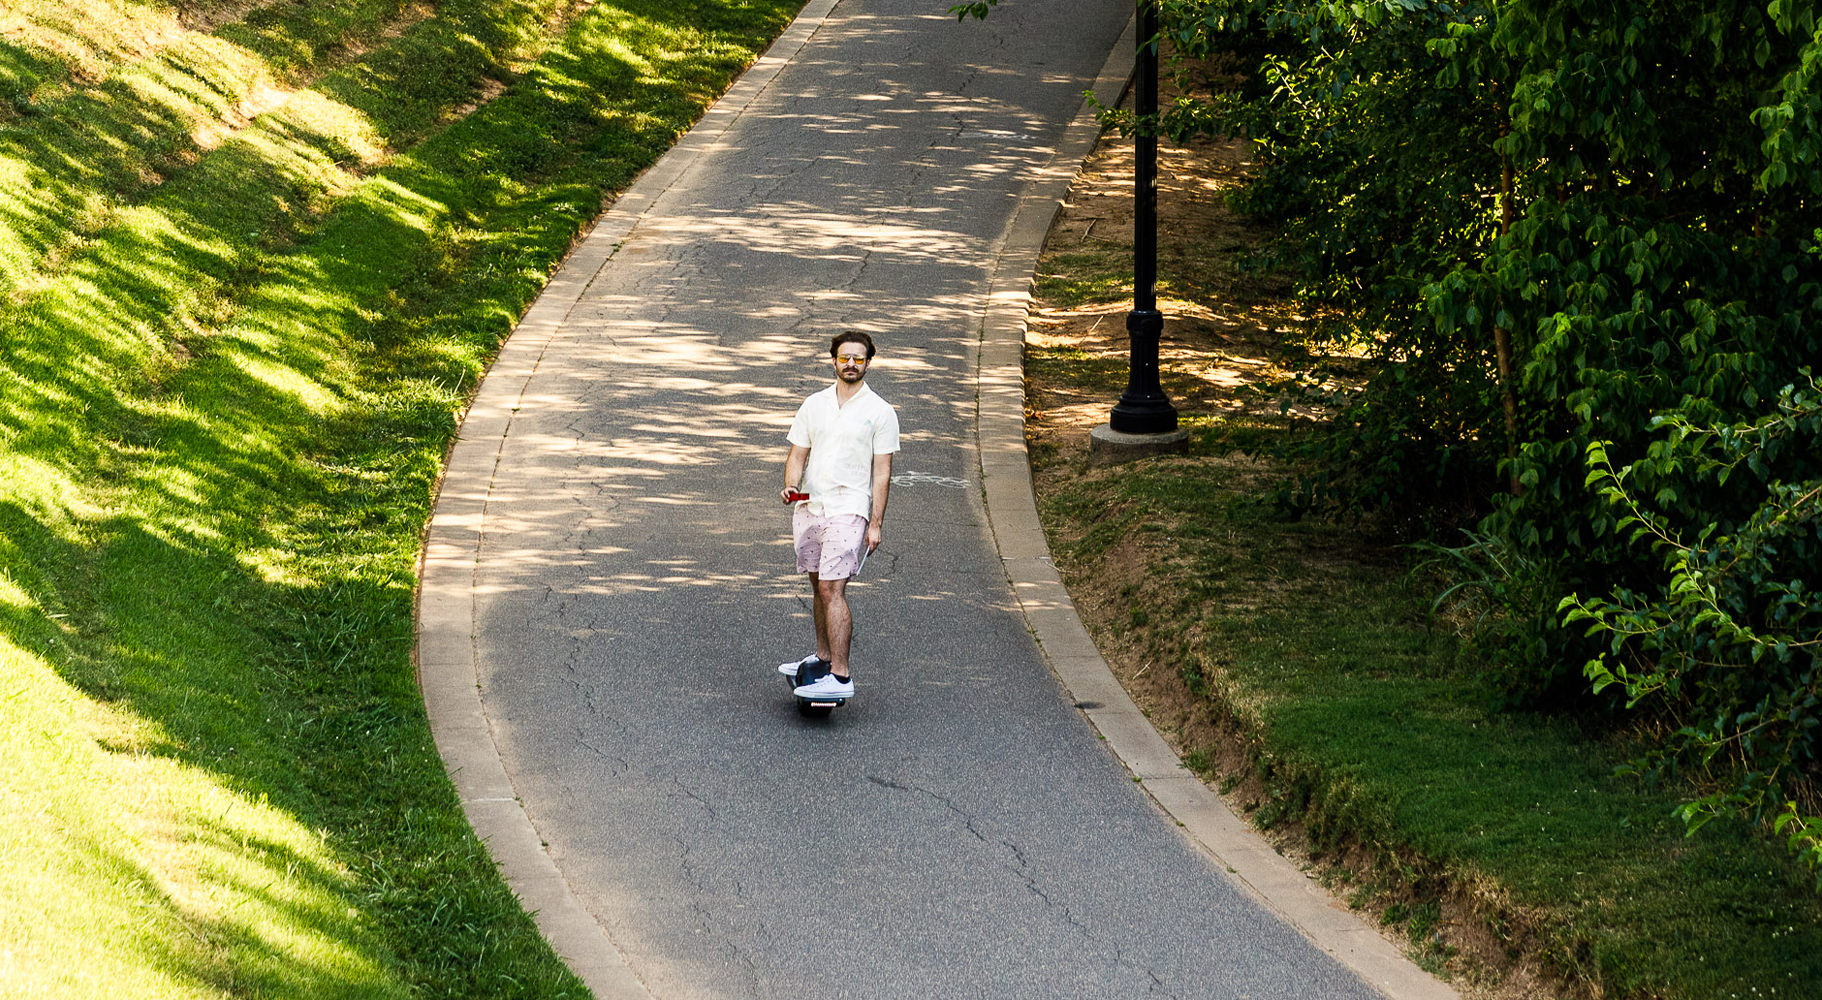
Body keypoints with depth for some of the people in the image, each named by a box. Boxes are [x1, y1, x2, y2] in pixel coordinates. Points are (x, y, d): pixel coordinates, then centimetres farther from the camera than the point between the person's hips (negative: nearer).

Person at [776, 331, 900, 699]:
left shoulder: (880, 412, -2)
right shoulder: (814, 404, 11)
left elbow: (882, 472, -3)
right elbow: (798, 453, 12)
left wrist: (876, 523, -8)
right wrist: (791, 485, -9)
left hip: (849, 510, -5)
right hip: (809, 506, 6)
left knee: (832, 589, -14)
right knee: (819, 585, 16)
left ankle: (840, 677, -16)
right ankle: (822, 657, 32)